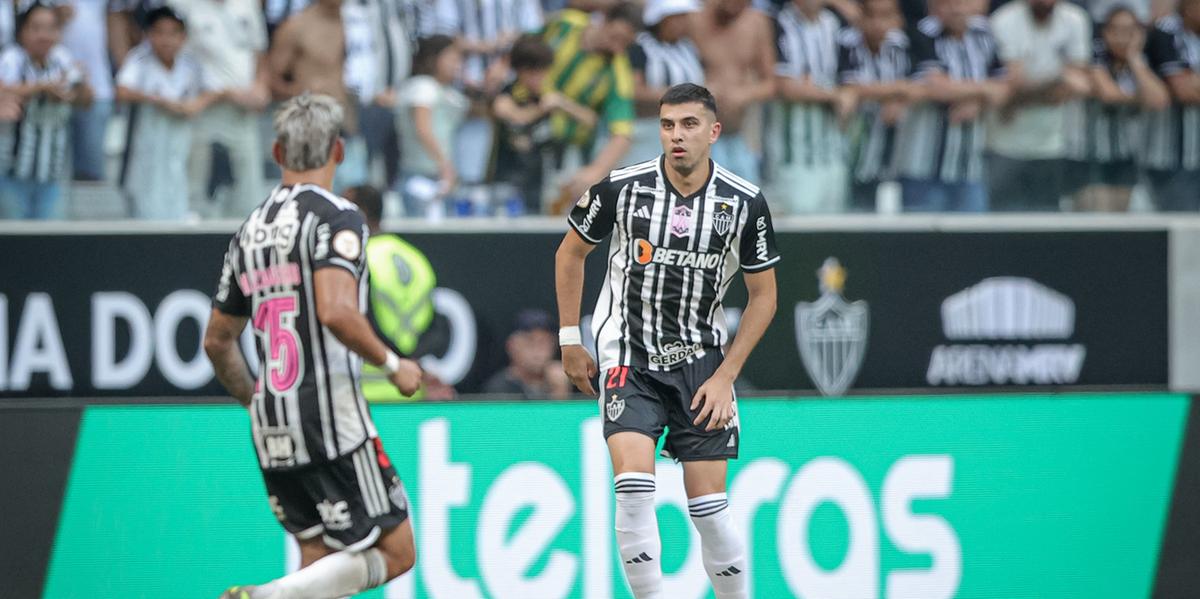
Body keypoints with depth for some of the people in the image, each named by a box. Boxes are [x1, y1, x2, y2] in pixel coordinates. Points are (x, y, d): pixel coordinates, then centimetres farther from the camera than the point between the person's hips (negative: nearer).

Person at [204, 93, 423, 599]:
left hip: (270, 428, 7)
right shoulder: (336, 218, -8)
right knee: (394, 552, 0)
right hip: (332, 421, -7)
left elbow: (217, 341, 19)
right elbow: (335, 312, -24)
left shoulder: (250, 230, 13)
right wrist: (393, 365, -9)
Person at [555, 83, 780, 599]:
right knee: (633, 485, -21)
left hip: (701, 363, 1)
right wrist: (569, 341, 8)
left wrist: (725, 376, -3)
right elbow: (570, 252, 9)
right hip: (628, 360, -1)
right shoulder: (622, 188, -9)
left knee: (709, 506, -3)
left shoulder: (745, 203, -7)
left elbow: (763, 295, 4)